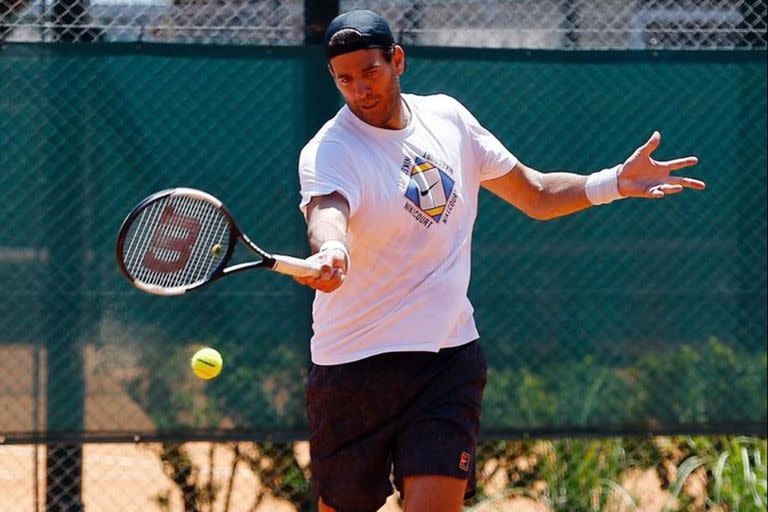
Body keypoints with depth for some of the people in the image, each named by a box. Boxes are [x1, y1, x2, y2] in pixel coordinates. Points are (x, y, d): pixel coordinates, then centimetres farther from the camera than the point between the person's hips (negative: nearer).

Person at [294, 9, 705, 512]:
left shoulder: (446, 117, 5)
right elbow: (327, 213, -35)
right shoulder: (328, 153, -11)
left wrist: (616, 182, -1)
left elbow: (536, 194, 15)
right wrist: (330, 253, -59)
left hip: (450, 358, 3)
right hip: (355, 367, -3)